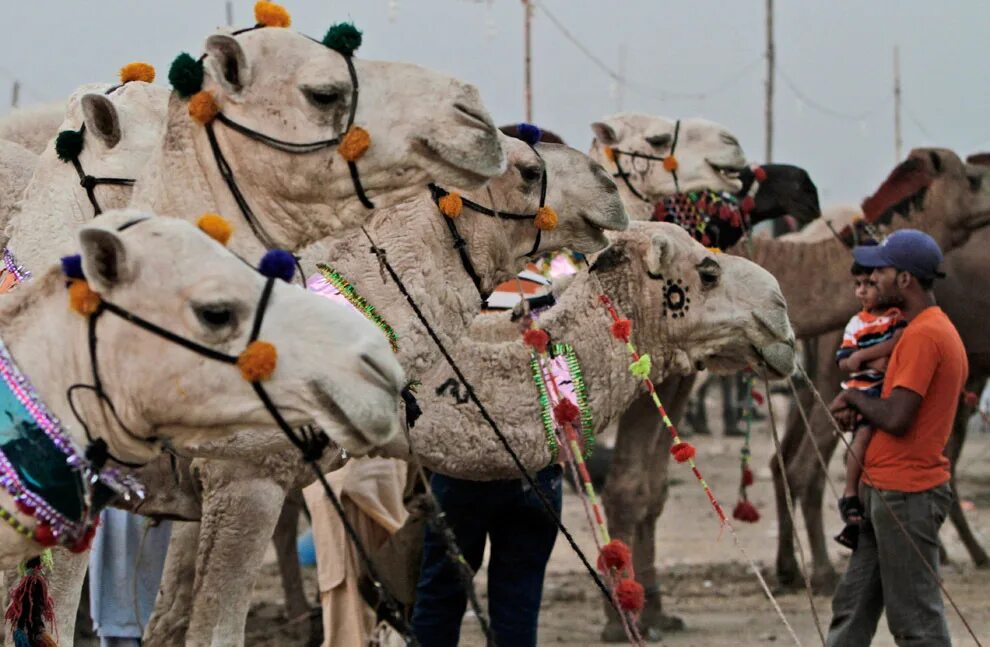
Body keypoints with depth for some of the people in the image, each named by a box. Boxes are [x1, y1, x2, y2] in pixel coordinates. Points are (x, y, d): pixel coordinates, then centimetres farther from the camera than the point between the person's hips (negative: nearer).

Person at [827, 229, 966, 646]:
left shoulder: (922, 335, -18)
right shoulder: (940, 330, 15)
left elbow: (897, 419, -24)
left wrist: (854, 399, -5)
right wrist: (860, 411, 4)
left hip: (905, 496, -11)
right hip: (887, 489, 11)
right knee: (852, 608, 12)